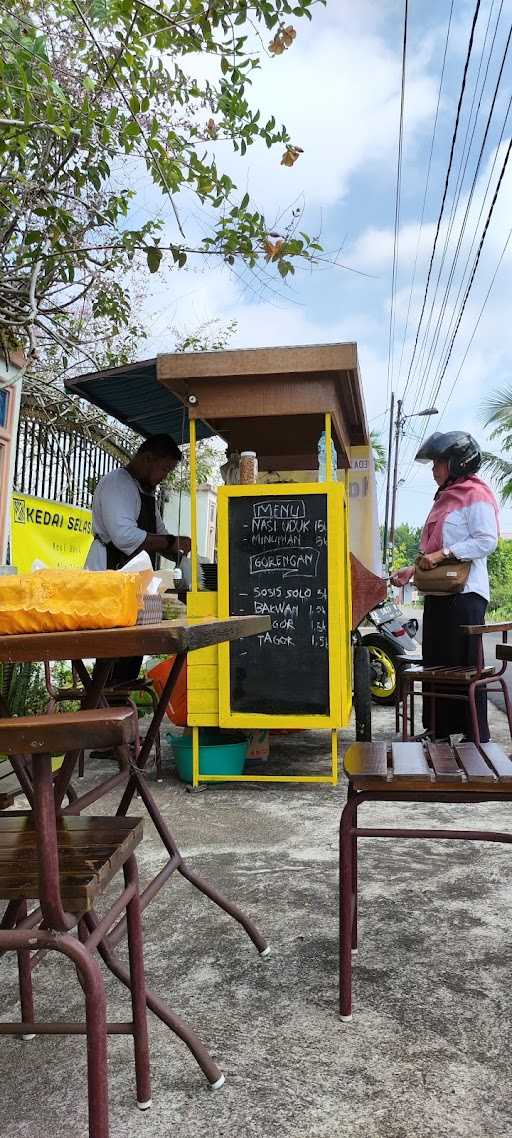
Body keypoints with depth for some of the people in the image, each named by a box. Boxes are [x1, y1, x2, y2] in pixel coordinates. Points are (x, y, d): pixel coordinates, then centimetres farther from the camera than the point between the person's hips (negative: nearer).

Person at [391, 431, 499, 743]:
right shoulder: (445, 498, 21)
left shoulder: (476, 495, -7)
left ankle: (477, 737, 3)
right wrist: (413, 570, 13)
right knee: (436, 664, 12)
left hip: (464, 592, -9)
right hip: (438, 592, 9)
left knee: (465, 666, -5)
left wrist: (443, 554, -21)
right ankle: (439, 731, 21)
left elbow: (487, 540, -17)